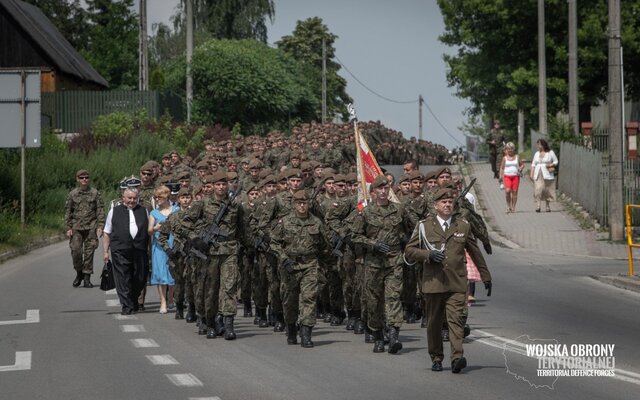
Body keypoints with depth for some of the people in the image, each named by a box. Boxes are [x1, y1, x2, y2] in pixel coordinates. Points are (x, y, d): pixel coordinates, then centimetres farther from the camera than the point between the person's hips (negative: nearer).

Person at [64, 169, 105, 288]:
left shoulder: (95, 193, 5)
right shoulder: (72, 194, 8)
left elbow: (100, 210, 4)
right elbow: (68, 211, 10)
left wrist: (100, 226, -5)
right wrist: (68, 228, 2)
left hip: (91, 227, -1)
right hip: (76, 227, 1)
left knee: (89, 252, -1)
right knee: (75, 250, -7)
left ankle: (87, 278, 6)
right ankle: (79, 273, 15)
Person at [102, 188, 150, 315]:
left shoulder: (144, 211, 16)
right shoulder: (114, 212, 11)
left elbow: (149, 231, 18)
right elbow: (107, 233, 11)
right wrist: (105, 251, 5)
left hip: (140, 251, 2)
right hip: (120, 251, -2)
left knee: (140, 278, 4)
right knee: (123, 279, -6)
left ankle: (134, 300, 27)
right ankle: (127, 306, -3)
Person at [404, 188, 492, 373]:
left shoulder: (463, 226, 11)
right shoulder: (424, 226, 5)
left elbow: (475, 253, 20)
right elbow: (409, 251, 3)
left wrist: (486, 276, 24)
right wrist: (428, 255, -14)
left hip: (457, 283, 0)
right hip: (433, 281, 0)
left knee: (456, 318, -14)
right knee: (434, 322, 7)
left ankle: (457, 358, -24)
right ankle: (436, 358, 20)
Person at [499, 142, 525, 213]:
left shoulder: (517, 157, 10)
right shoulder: (505, 158, 8)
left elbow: (522, 164, 18)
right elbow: (502, 168, 9)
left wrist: (520, 168, -4)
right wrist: (501, 176, -1)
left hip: (515, 176, 1)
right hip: (507, 176, -1)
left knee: (514, 191, -3)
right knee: (507, 191, -16)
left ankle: (513, 207, 4)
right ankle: (508, 206, 0)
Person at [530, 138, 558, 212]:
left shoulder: (550, 153, 3)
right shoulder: (536, 154, 14)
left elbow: (556, 161, 7)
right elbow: (533, 164, 15)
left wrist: (551, 165, -13)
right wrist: (531, 174, 7)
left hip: (547, 175, -2)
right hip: (538, 175, 2)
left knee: (547, 191, 2)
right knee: (538, 190, -12)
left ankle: (547, 206, 15)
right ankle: (537, 206, -19)